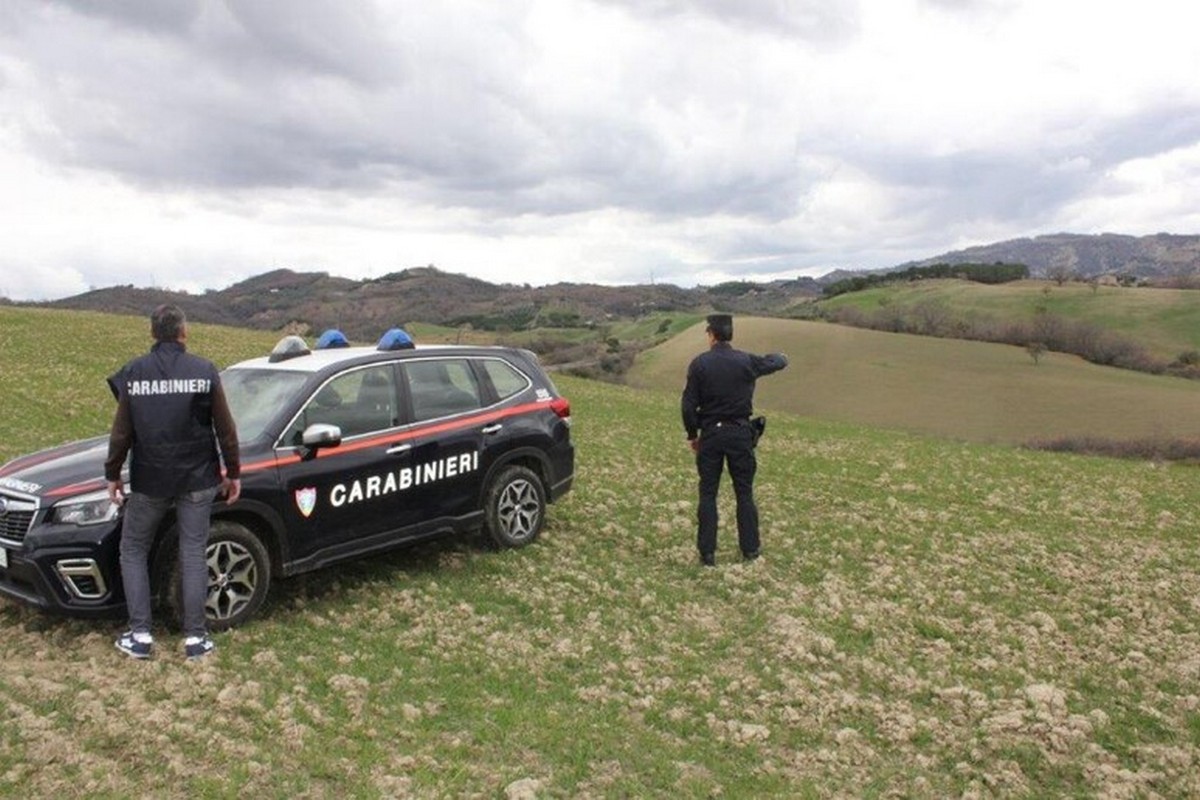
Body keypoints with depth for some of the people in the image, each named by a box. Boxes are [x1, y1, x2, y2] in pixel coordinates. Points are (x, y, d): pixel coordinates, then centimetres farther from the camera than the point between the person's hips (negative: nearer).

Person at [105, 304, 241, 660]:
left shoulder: (134, 372, -3)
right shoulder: (204, 371, -5)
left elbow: (122, 431, 0)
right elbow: (225, 429, -3)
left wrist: (112, 475, 12)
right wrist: (233, 472, 7)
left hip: (148, 481, 0)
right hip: (197, 479, 0)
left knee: (133, 550, 16)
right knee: (193, 554, 7)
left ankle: (140, 635, 13)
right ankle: (195, 637, 9)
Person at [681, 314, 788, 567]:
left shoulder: (699, 364, -8)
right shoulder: (746, 362, -3)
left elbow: (689, 405, -8)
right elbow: (776, 362, 16)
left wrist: (692, 435, 6)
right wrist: (781, 356, 41)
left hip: (710, 434, -1)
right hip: (740, 433, 1)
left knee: (708, 494, 6)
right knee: (745, 493, 12)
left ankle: (707, 553, 8)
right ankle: (750, 550, 18)